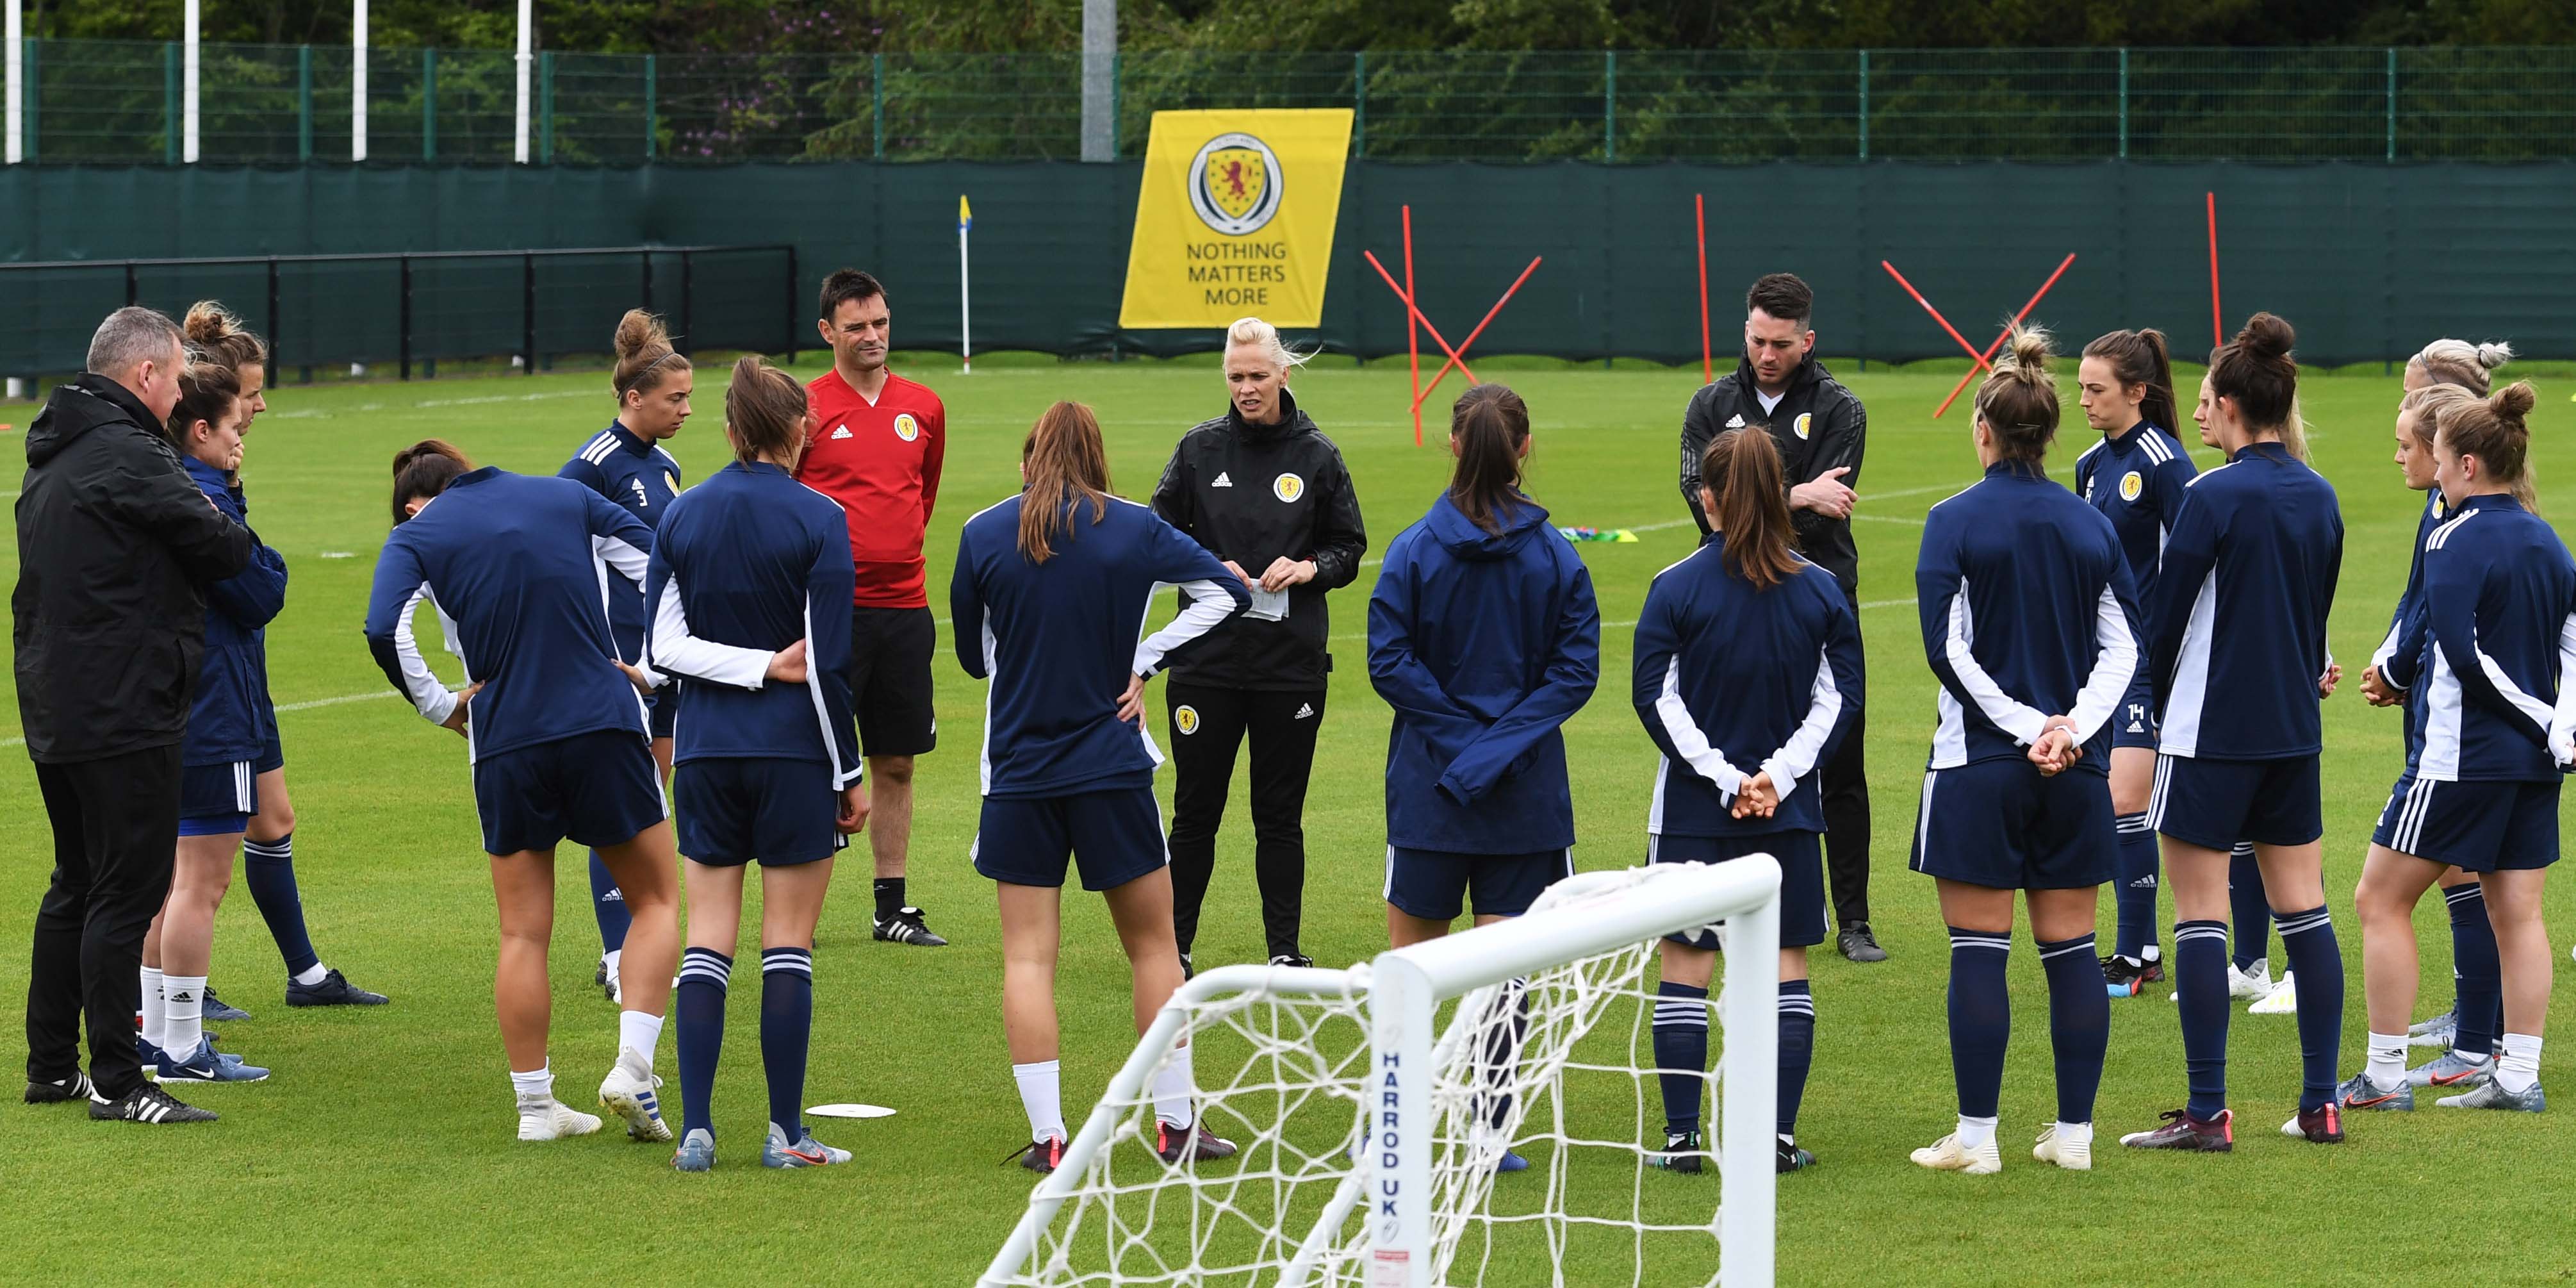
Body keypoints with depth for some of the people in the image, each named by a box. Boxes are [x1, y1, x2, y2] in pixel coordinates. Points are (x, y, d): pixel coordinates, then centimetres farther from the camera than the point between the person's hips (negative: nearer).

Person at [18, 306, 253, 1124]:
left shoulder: (49, 461, 15)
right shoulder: (128, 456, -16)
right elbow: (224, 549, -17)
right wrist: (234, 540, 7)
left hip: (55, 711, 10)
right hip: (125, 713, -10)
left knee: (78, 886, 18)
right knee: (127, 893, -6)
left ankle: (51, 1065, 22)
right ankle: (116, 1082, -6)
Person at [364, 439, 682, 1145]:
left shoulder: (416, 536, 5)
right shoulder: (566, 498, 11)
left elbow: (385, 631, -12)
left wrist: (441, 707, 1)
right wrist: (650, 670, 10)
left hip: (506, 745, 0)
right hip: (604, 725, 0)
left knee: (523, 933, 9)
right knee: (656, 901, 13)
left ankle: (535, 1105, 10)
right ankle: (633, 1067, -3)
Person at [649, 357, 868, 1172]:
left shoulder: (682, 517, 4)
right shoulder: (817, 520, -8)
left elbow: (662, 645, -2)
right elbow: (829, 662, -10)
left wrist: (757, 666, -4)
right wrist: (850, 775, -4)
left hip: (707, 752, 3)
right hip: (794, 751, -3)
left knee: (708, 940, 6)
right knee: (789, 944, 3)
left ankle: (695, 1128, 1)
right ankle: (786, 1134, 4)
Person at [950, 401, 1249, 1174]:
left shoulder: (983, 535, -2)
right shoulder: (1133, 530, -2)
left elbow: (973, 654, 7)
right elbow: (1226, 592, 1)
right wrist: (1145, 662, -1)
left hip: (1019, 767, 0)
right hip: (1113, 765, 0)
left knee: (1028, 954, 4)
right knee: (1152, 943, 11)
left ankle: (1047, 1134, -2)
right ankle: (1175, 1123, 14)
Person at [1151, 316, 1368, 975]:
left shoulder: (1317, 455, 2)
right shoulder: (1200, 449, 3)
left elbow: (1350, 547, 9)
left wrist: (1310, 568, -11)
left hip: (1292, 665, 0)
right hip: (1207, 660, 0)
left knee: (1280, 815, 5)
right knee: (1195, 811, 4)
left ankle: (1285, 950, 13)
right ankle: (1174, 945, 13)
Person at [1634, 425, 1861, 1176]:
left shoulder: (1676, 588, -7)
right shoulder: (1820, 591, 1)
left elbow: (1656, 698, -9)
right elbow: (1839, 696, 1)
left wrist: (1721, 775, -7)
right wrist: (1778, 776, -3)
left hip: (1693, 808, -2)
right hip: (1790, 816, 2)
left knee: (1685, 968, 4)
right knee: (1785, 967, 8)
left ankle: (1682, 1137, 1)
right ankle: (1781, 1137, 5)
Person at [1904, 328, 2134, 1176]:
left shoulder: (1957, 522, -6)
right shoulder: (2092, 526, 7)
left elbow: (1948, 650, -12)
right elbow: (2123, 648, 2)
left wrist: (2027, 726, -10)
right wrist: (2069, 729, -7)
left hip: (1980, 765, -4)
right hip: (2078, 773, 4)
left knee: (1978, 951, 0)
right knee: (2071, 949, 8)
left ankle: (1976, 1136, 1)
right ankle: (2073, 1132, 10)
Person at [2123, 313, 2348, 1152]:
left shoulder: (2214, 497, -15)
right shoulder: (2319, 497, 6)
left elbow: (2166, 617, -10)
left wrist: (2159, 702, 6)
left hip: (2211, 733, -7)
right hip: (2295, 731, 7)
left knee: (2200, 917, -2)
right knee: (2303, 910, 10)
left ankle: (2207, 1113, -2)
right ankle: (2321, 1104, 11)